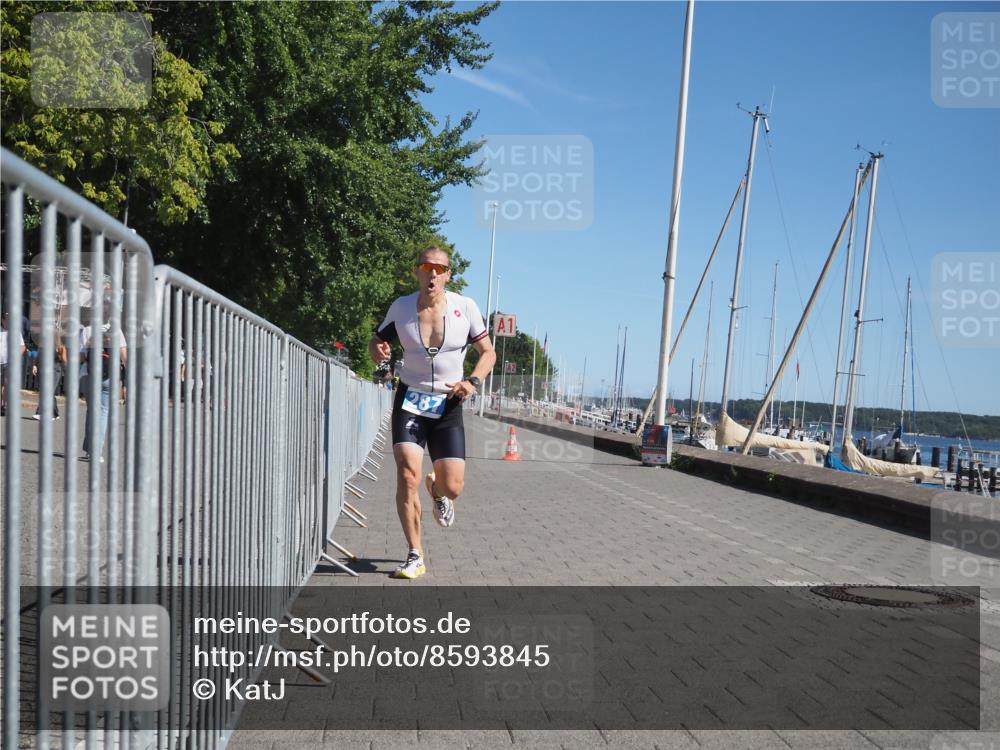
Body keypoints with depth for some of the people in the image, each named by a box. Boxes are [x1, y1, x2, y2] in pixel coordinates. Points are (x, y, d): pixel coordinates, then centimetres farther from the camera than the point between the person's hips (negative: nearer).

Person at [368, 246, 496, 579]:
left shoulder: (465, 307, -7)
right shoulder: (401, 307, -4)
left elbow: (488, 353, 3)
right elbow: (377, 341, 9)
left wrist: (472, 381, -15)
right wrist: (378, 351, -16)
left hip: (447, 405, 0)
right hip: (410, 400, 0)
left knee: (452, 488, -4)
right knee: (407, 477, -16)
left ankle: (436, 489, 36)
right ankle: (415, 556, -1)